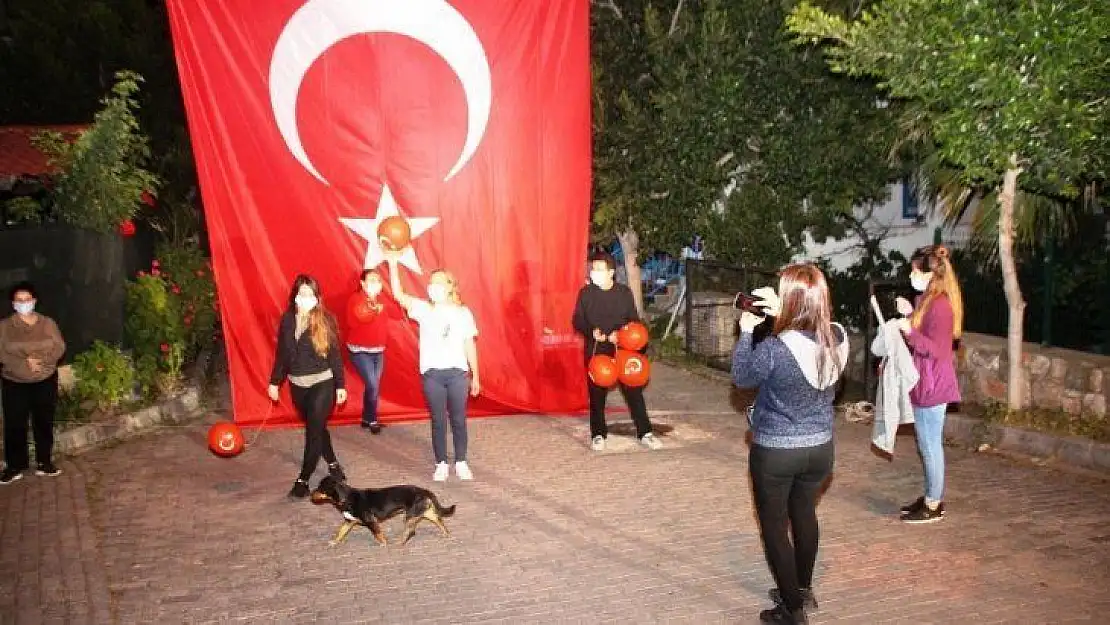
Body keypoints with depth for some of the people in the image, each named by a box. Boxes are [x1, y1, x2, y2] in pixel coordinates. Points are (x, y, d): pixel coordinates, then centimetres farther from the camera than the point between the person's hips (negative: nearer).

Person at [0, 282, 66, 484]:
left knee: (44, 423, 7)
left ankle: (44, 463, 19)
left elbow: (59, 347, -3)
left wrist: (41, 361, -19)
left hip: (45, 381, 1)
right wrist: (24, 363, -21)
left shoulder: (47, 323, 1)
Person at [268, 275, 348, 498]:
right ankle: (333, 463, 37)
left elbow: (335, 354, -6)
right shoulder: (287, 320, 0)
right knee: (317, 428, 17)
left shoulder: (325, 320, -10)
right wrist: (275, 381, 8)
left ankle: (303, 479, 3)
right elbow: (281, 353, 8)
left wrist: (340, 385, -6)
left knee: (314, 430, -5)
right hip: (297, 384, 4)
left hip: (322, 383, -4)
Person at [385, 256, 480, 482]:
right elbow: (399, 295, -8)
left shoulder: (463, 313, 3)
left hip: (457, 372, 0)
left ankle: (461, 463, 18)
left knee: (458, 419, 6)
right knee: (438, 420, 7)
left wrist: (475, 376, 8)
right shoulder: (424, 310, 3)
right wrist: (393, 264, -15)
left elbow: (470, 345, 7)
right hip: (432, 374, 1)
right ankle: (441, 464, 17)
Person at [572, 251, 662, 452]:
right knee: (596, 394, 4)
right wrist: (592, 332, -15)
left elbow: (634, 320, 7)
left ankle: (645, 433, 9)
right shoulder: (586, 293, 2)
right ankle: (598, 435, 17)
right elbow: (577, 321, 4)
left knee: (633, 390, 0)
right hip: (595, 351, 0)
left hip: (622, 349, 0)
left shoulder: (624, 292, 4)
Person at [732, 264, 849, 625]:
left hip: (775, 451, -6)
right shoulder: (838, 337, -12)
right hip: (820, 447, 6)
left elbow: (742, 378, -8)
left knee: (774, 525, 14)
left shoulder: (774, 348, -28)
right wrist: (782, 313, 0)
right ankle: (802, 590, 46)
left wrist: (746, 330, -1)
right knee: (804, 514, 27)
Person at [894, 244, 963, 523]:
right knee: (929, 444, 17)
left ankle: (933, 506, 9)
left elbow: (936, 350, -21)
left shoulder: (940, 305, -19)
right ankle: (932, 497, 27)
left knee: (930, 445, -1)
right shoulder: (928, 301, 12)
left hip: (932, 386, -10)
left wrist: (909, 331, -29)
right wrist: (910, 314, 10)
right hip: (926, 384, 10)